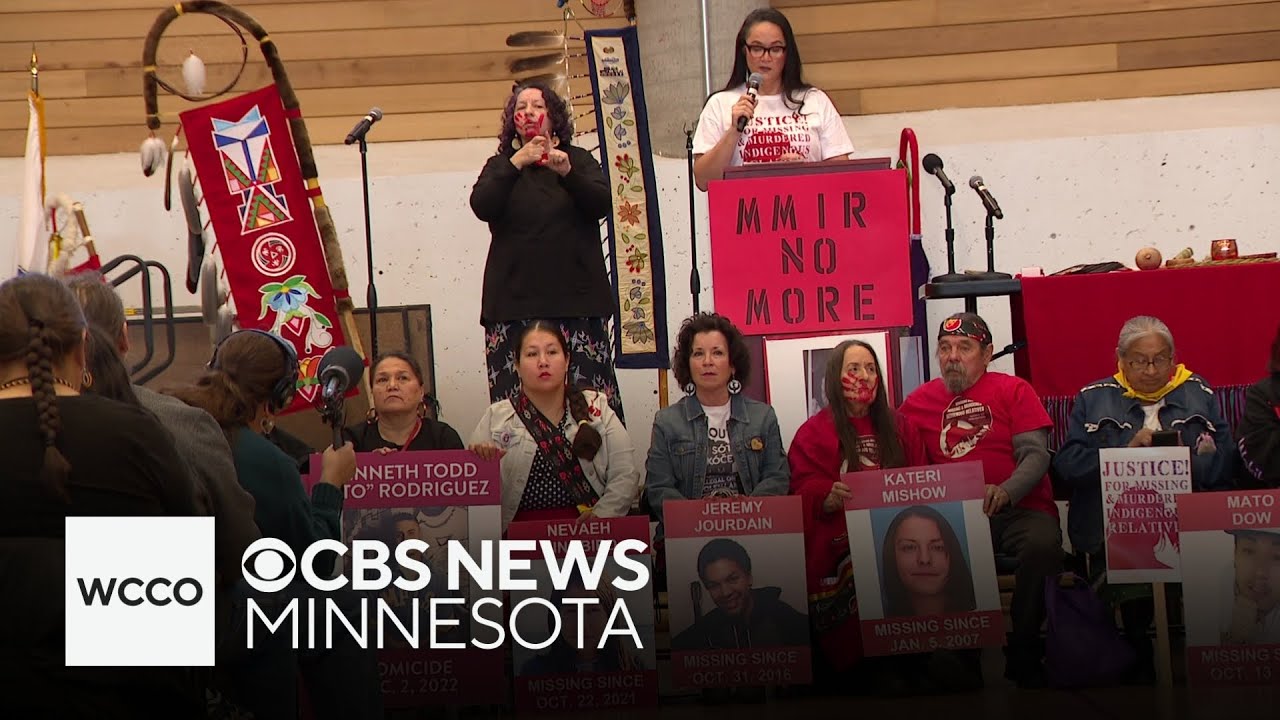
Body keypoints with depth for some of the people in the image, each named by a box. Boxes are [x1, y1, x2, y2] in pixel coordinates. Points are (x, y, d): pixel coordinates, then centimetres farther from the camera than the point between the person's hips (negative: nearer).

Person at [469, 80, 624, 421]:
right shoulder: (501, 166, 16)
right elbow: (481, 206, -4)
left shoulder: (579, 160, 15)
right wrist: (516, 162, -14)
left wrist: (567, 172, -18)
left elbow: (602, 203, -2)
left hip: (576, 296, 0)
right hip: (516, 300, 0)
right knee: (517, 397, -10)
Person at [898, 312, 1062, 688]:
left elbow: (1036, 455, -2)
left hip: (1019, 509, -1)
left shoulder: (1013, 390, 7)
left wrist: (1006, 492, -21)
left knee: (1042, 545, -34)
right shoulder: (921, 401, 13)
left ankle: (1022, 654, -16)